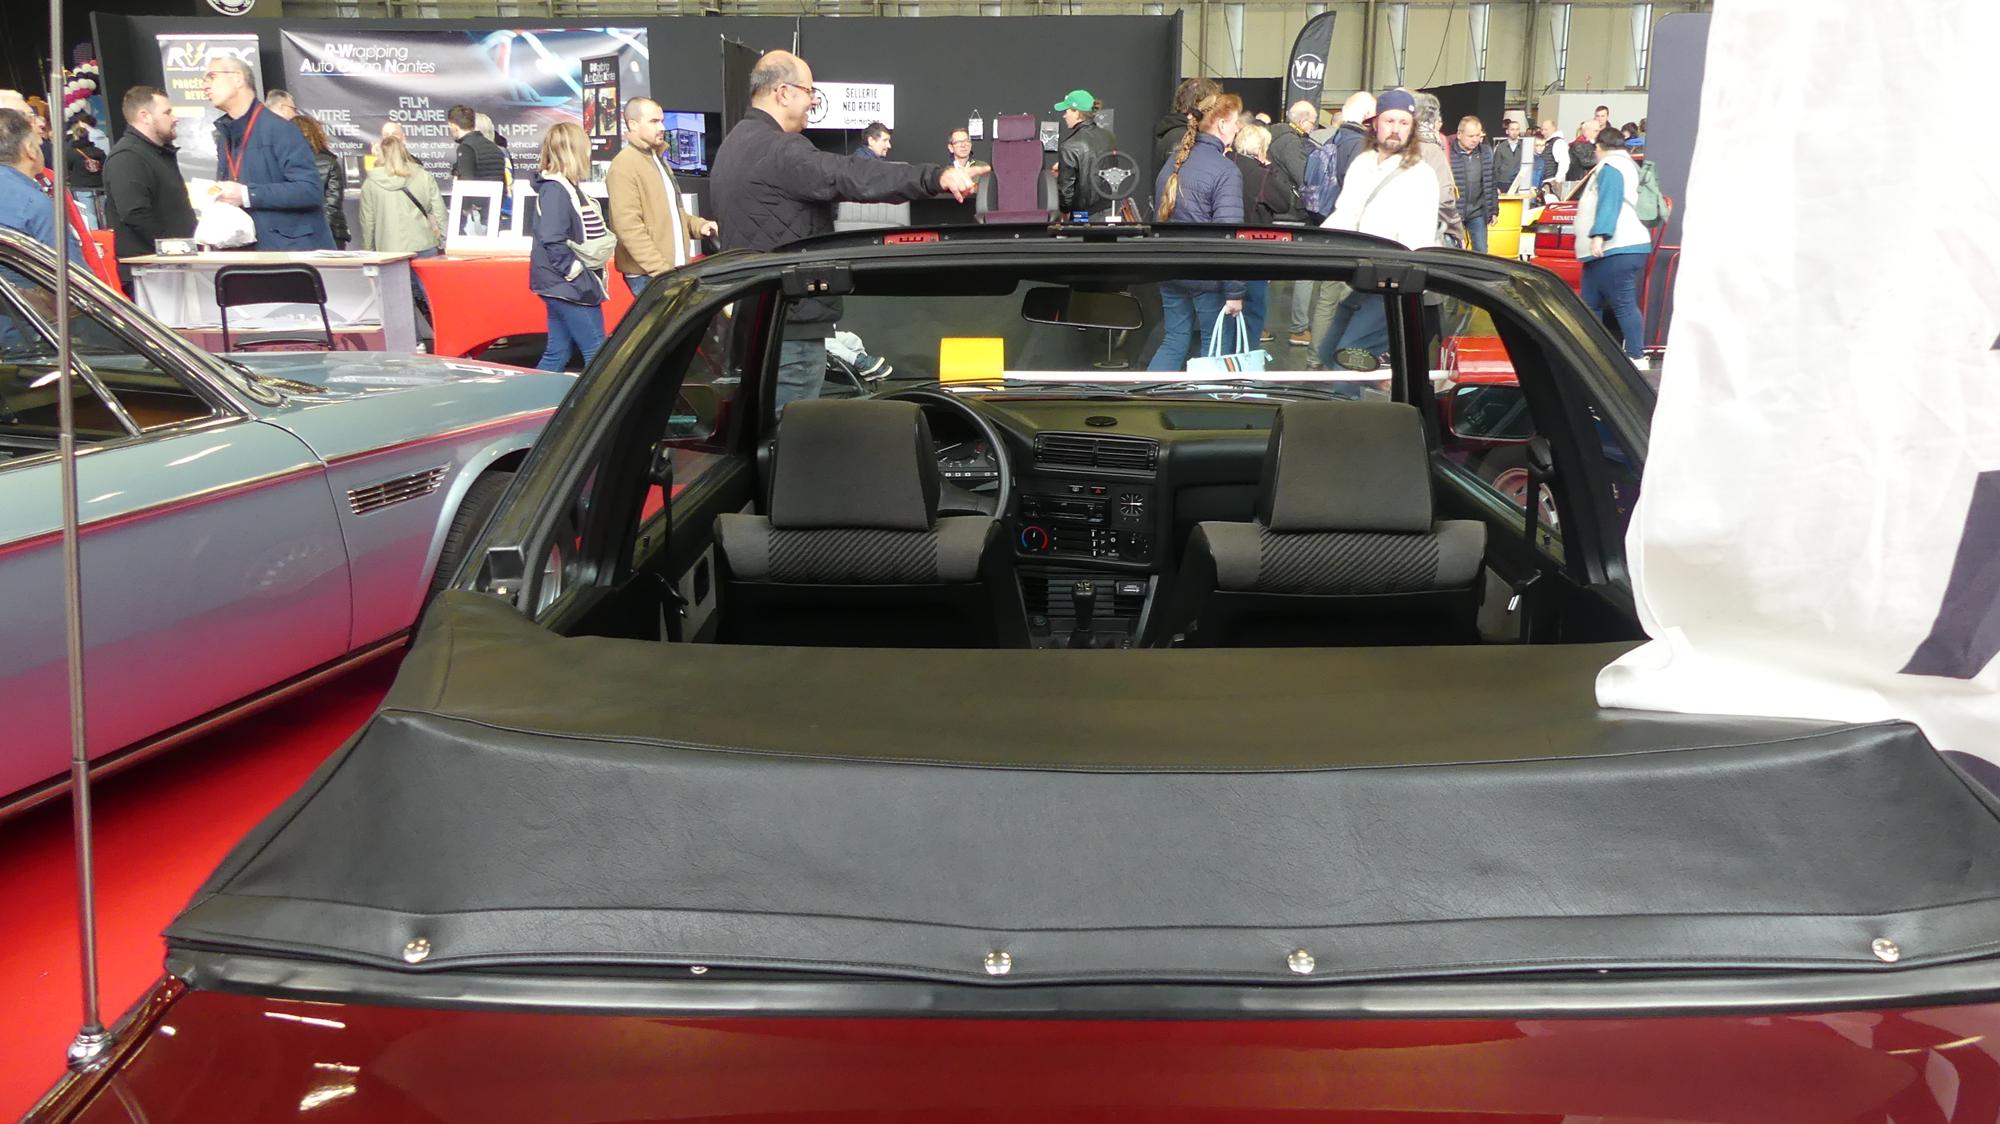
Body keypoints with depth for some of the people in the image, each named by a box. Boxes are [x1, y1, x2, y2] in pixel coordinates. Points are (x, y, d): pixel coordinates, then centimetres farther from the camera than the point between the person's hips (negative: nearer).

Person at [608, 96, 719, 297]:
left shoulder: (657, 159, 20)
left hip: (675, 268, 9)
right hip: (648, 275, -9)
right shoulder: (624, 165, -11)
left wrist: (698, 225, 10)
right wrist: (661, 270, -22)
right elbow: (629, 227, -19)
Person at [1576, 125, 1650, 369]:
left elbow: (1609, 203, -20)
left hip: (1616, 249, -11)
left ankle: (1637, 358, -12)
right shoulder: (1626, 165, 25)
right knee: (1590, 303, 12)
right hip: (1610, 251, 11)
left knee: (1624, 305, -11)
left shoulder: (1610, 167, -7)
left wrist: (1599, 235, -29)